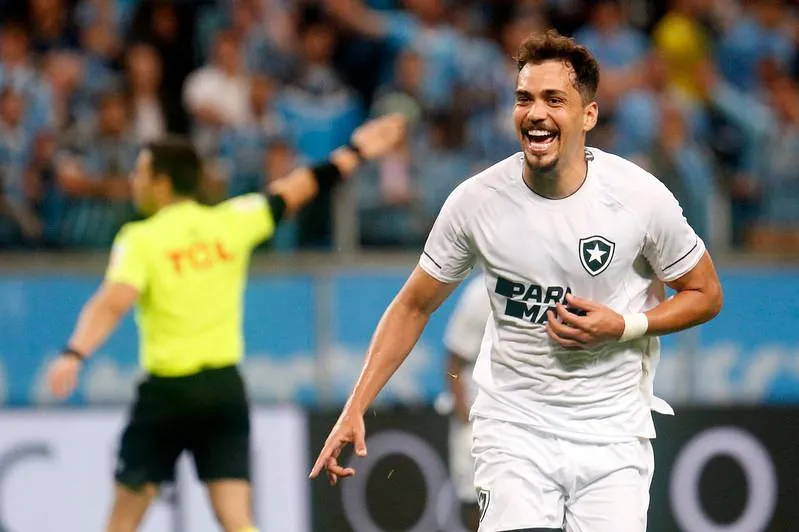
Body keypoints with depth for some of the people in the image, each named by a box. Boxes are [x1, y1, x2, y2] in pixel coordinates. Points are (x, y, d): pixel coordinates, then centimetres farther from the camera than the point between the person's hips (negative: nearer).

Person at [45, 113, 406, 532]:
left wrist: (74, 355, -37)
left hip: (167, 388, -4)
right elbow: (295, 191, 15)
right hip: (226, 385, 4)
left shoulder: (141, 240, -8)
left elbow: (112, 304, -25)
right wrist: (355, 151, 27)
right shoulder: (231, 222, 4)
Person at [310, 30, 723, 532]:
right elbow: (414, 306, 5)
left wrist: (623, 327, -13)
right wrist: (355, 410, -1)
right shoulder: (476, 201, -7)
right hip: (513, 425, 0)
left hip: (612, 429, 0)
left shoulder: (641, 197, -10)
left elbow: (705, 294, 4)